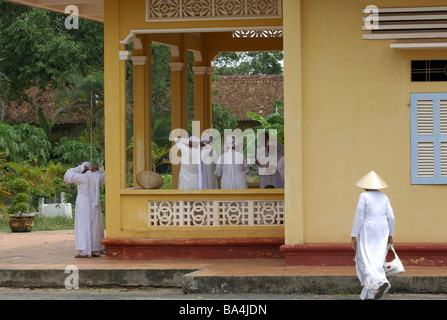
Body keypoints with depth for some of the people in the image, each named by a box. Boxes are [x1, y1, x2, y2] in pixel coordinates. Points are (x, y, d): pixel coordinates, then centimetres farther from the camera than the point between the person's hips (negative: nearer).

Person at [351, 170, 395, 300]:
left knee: (365, 262, -4)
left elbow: (358, 217, -11)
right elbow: (390, 217, 5)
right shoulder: (383, 197, 6)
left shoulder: (364, 196, -8)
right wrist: (390, 235, 15)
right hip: (382, 232, 5)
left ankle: (381, 282, -28)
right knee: (376, 261, 8)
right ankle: (369, 294, 7)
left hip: (367, 232, -5)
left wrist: (354, 236, -8)